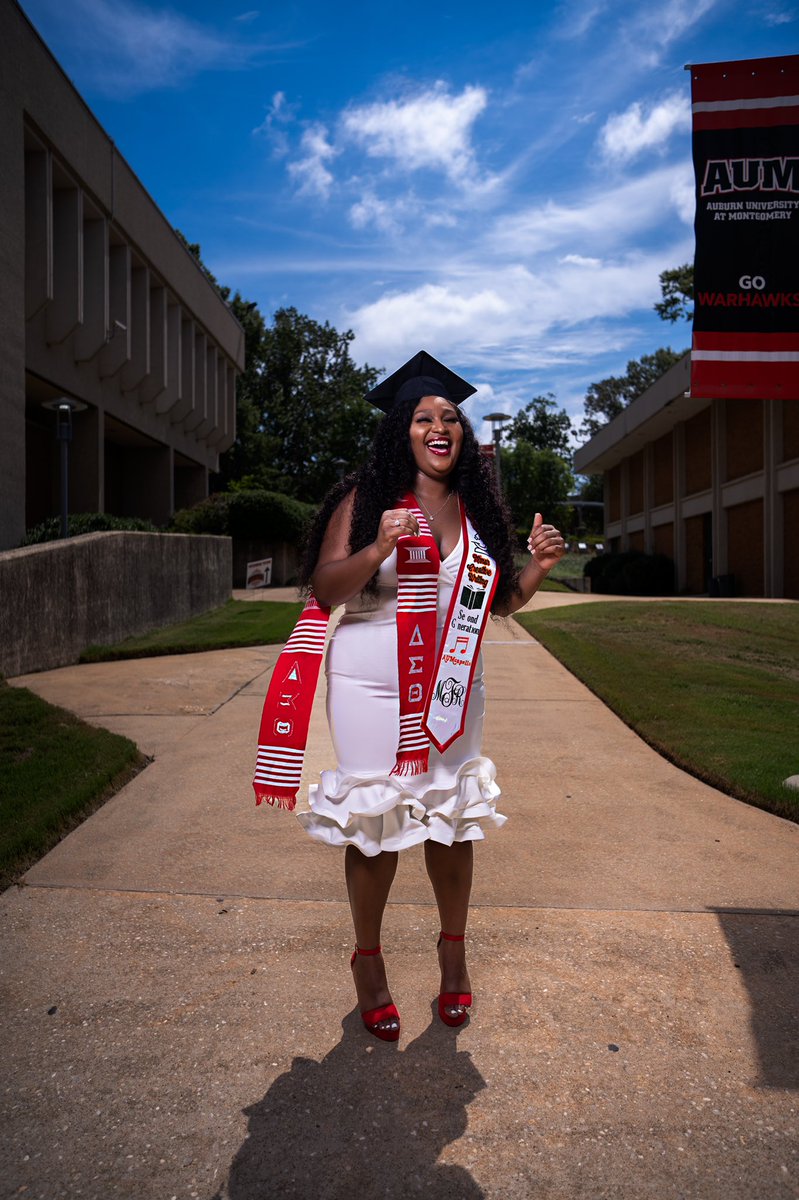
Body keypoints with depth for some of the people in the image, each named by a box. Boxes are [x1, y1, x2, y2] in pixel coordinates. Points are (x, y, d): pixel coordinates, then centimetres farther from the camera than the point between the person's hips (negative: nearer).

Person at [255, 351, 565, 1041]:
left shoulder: (477, 507, 8)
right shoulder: (366, 497, -4)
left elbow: (497, 604, 14)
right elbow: (324, 590, -10)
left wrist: (537, 568, -4)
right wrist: (377, 550, -25)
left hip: (451, 687, 4)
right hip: (373, 686, -3)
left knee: (453, 819, 11)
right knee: (374, 825, 5)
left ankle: (454, 949, 35)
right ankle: (369, 959, 29)